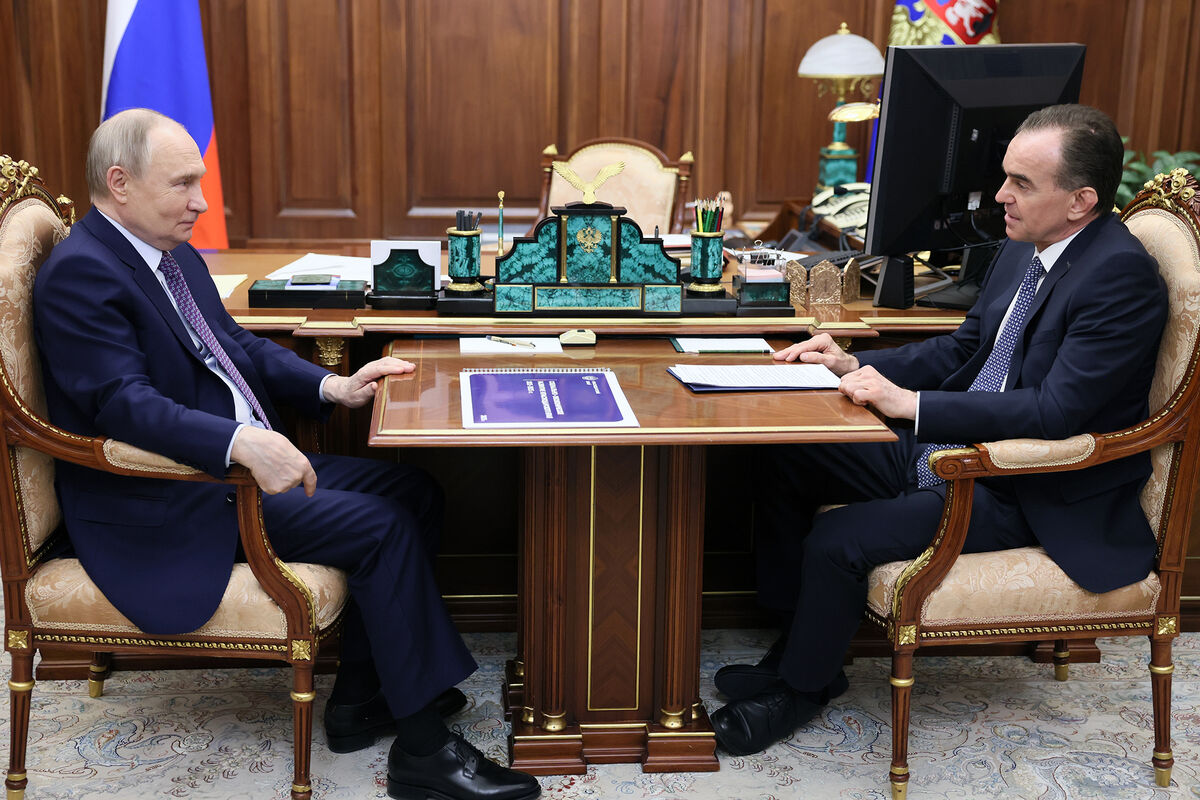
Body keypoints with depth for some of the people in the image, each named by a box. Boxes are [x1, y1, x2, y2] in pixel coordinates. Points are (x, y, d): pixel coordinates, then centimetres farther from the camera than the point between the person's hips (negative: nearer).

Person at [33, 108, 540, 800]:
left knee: (414, 491, 1)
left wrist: (331, 387, 4)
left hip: (242, 460, 10)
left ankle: (362, 697, 5)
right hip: (162, 504, -10)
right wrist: (241, 443, -41)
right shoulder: (79, 274, -16)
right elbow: (124, 402, -27)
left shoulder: (178, 257, 14)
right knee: (382, 527, -19)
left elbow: (238, 345, 20)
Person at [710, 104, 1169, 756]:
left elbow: (1054, 413, -29)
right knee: (784, 459, 4)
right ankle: (798, 643, 13)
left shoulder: (1121, 276, -21)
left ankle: (803, 685, 5)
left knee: (837, 542, -24)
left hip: (1028, 494, -9)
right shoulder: (1023, 248, 6)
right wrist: (856, 365, 3)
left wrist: (911, 402, -28)